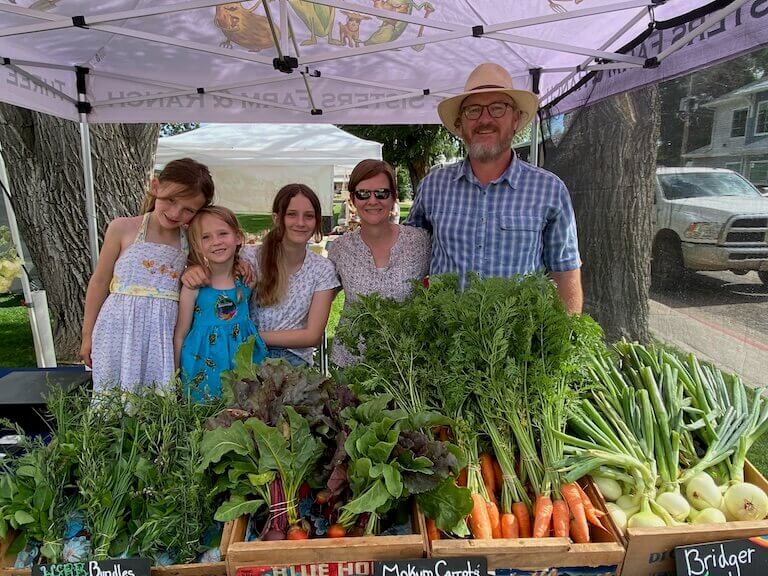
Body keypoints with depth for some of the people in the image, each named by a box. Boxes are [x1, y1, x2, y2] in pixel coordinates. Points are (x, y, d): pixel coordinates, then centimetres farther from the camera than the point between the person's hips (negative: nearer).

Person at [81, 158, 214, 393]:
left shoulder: (191, 240, 2)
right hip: (119, 331, -1)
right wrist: (87, 335, 8)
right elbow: (100, 281, 3)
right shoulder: (123, 228, -4)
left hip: (163, 335, 2)